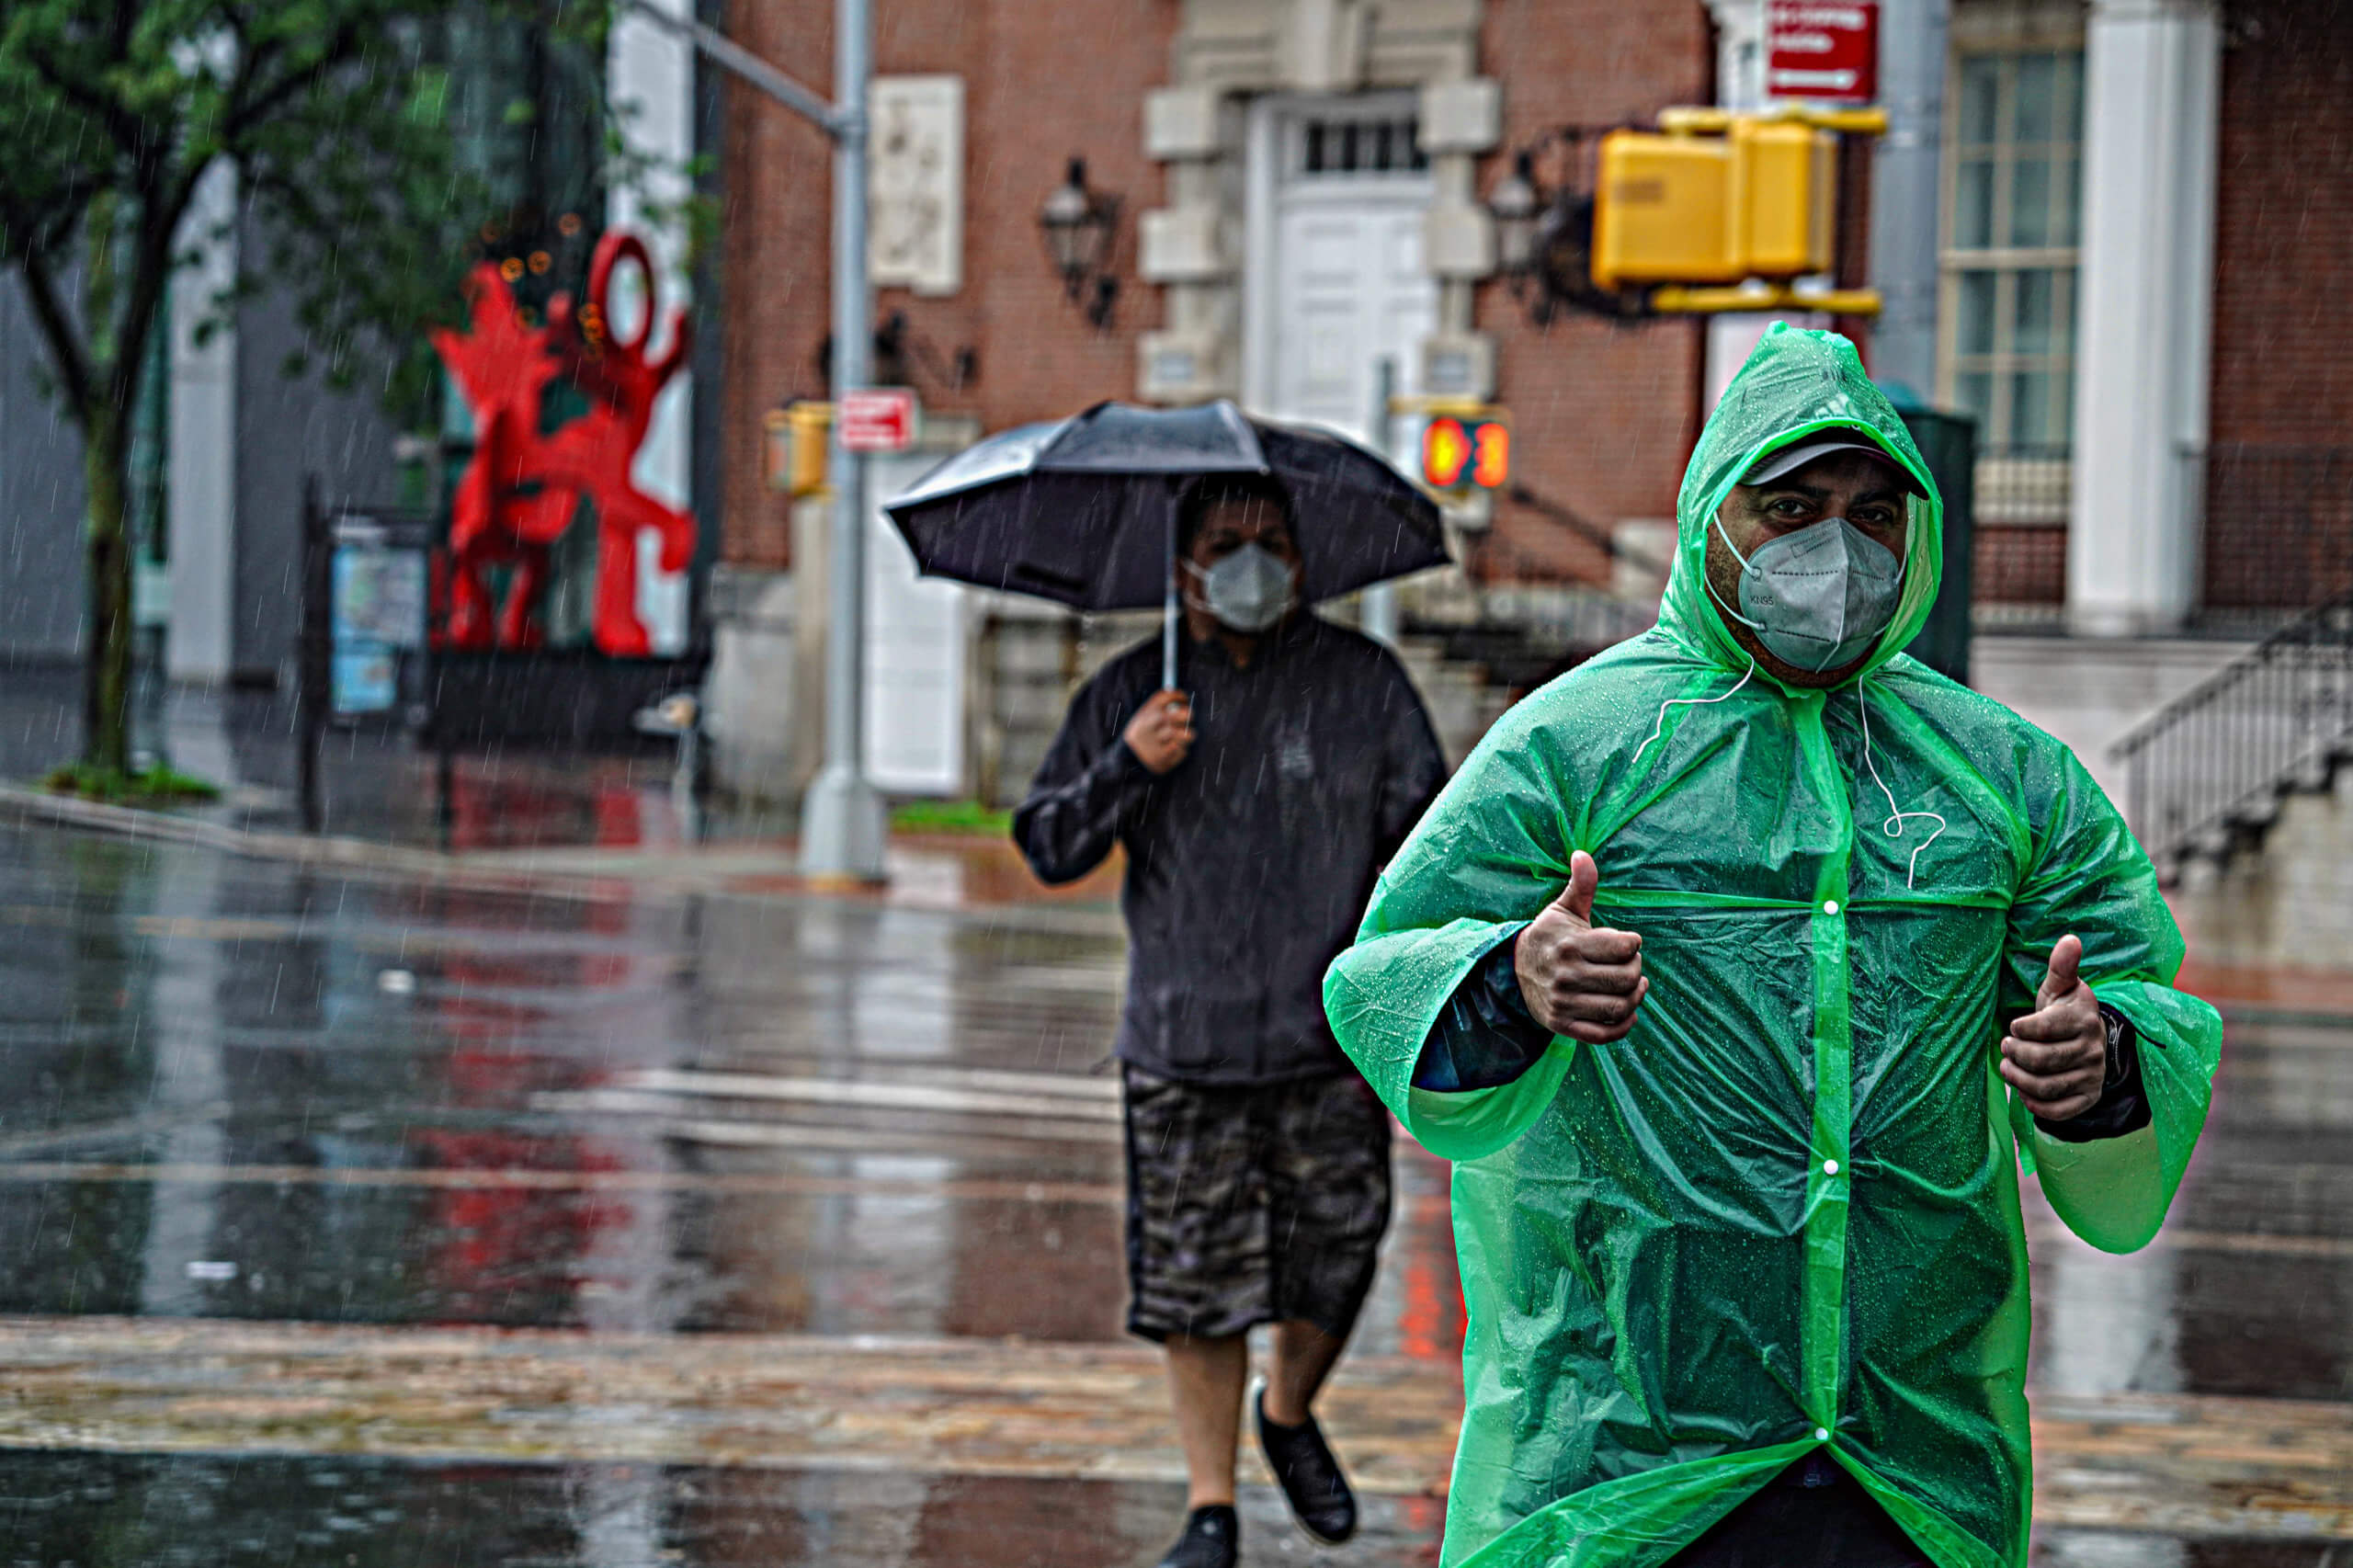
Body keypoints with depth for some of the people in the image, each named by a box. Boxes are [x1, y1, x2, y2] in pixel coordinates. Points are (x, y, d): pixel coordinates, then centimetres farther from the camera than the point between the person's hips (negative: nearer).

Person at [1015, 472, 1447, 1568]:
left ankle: (1291, 1416, 32)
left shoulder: (1361, 680, 4)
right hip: (1182, 1045, 0)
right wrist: (1126, 766, -13)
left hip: (1331, 1038, 0)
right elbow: (1048, 848, 4)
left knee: (1332, 1266, 1)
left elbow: (1424, 829, 8)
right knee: (1196, 1284, 2)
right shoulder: (1131, 691, 6)